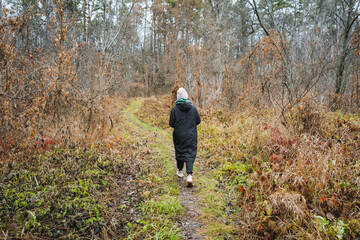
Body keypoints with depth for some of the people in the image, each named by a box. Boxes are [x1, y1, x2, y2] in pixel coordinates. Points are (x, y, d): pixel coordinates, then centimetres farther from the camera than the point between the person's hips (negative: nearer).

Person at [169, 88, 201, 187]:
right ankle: (189, 175, -12)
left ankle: (180, 171, 34)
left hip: (179, 136, 0)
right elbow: (198, 121, 2)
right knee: (190, 154, 1)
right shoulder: (193, 108, -6)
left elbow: (171, 124, -8)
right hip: (191, 136, 0)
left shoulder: (175, 109, -11)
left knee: (179, 152, 18)